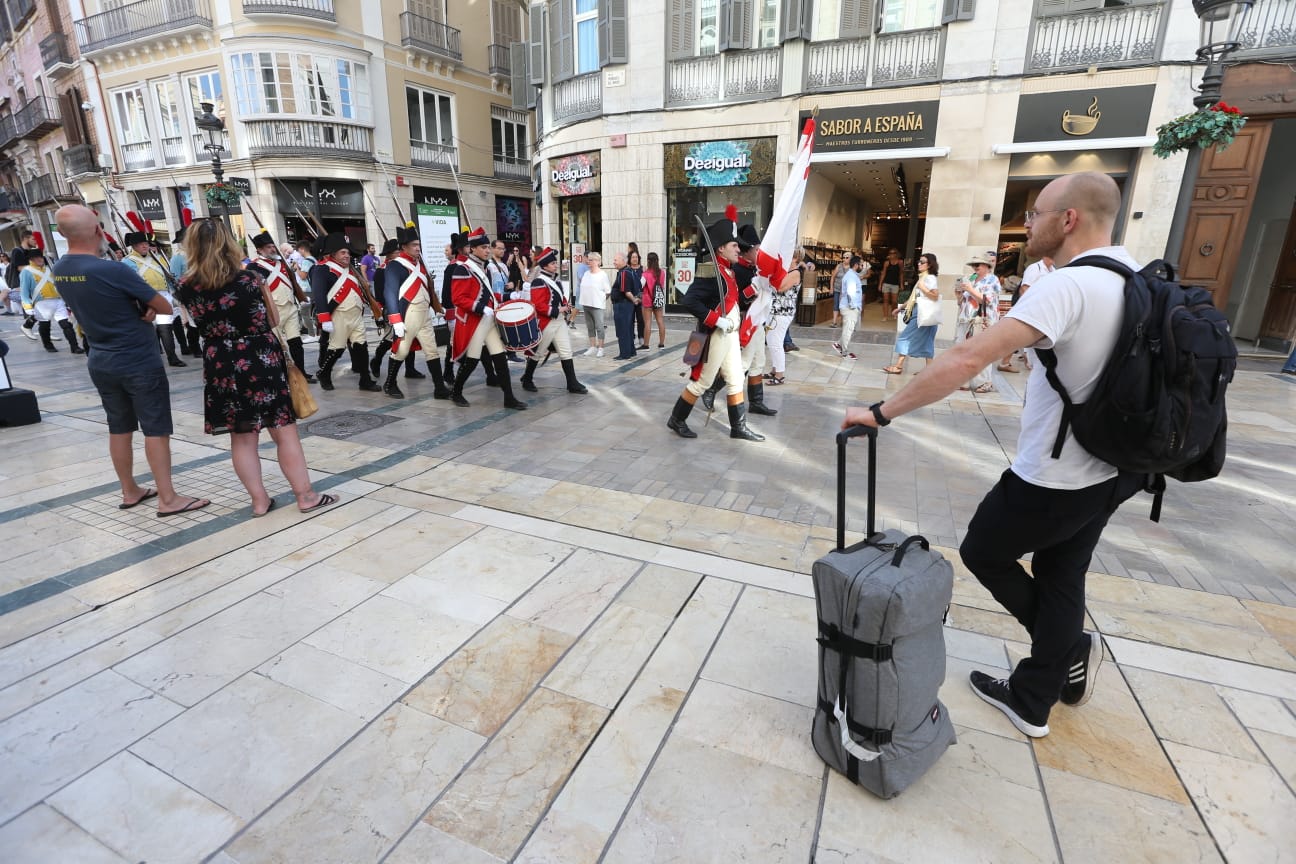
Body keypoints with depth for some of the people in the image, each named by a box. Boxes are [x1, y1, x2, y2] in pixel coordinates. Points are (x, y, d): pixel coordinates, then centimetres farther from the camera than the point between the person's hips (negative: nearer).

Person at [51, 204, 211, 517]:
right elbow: (166, 307, -14)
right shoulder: (113, 270, -21)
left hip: (101, 363, 7)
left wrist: (140, 305, -4)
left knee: (119, 428, 15)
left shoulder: (59, 271, 3)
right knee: (156, 430, -3)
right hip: (139, 363, -7)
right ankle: (168, 499, 0)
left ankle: (130, 491, 25)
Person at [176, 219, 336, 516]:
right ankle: (306, 495, 8)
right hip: (262, 360, -2)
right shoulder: (250, 276, -10)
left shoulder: (186, 288, -3)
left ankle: (259, 500, 16)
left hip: (222, 366, 3)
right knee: (284, 431, 3)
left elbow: (199, 324, 14)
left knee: (241, 437, 11)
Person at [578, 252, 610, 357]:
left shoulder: (602, 275, -8)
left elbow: (608, 291, -9)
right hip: (586, 304, 7)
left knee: (599, 327, -2)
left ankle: (600, 348, 4)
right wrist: (584, 300, 10)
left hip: (597, 305, -7)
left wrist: (600, 299, -2)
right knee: (590, 327, 12)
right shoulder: (586, 273, 11)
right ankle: (592, 347, 19)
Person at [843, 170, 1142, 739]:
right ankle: (1032, 702, 33)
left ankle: (1071, 651, 29)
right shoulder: (1135, 275, 4)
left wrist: (882, 412, -32)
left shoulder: (1067, 287, -25)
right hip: (1109, 470, 9)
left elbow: (969, 358, -35)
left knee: (983, 553, 16)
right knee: (1062, 580, 19)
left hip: (1053, 479, -8)